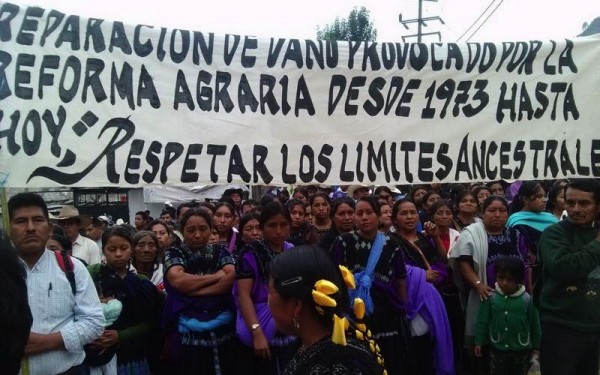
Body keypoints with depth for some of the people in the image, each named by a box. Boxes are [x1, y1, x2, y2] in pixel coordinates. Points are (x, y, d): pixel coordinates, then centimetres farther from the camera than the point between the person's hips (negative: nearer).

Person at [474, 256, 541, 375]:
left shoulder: (527, 299, -11)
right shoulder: (491, 297, -11)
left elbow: (534, 324, 0)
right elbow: (482, 321, -3)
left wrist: (536, 347, 6)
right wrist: (479, 342, -2)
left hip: (521, 349, 0)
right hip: (497, 348, 0)